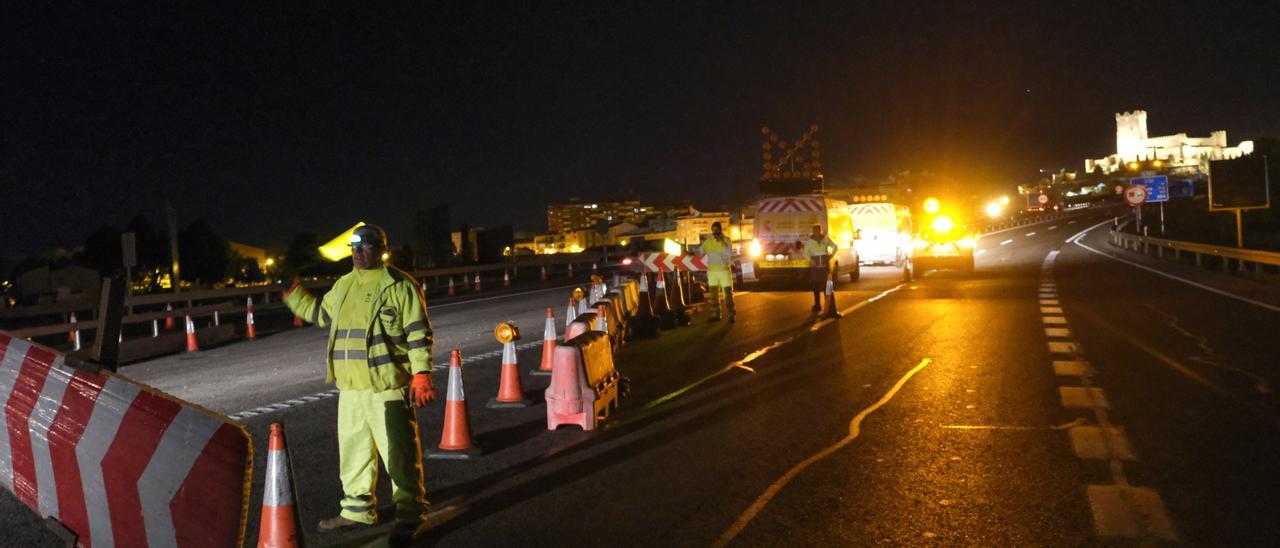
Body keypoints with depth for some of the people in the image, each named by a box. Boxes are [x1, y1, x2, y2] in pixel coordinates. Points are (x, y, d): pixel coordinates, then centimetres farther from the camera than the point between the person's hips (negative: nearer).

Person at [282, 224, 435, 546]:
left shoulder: (400, 286, -7)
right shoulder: (343, 286, 14)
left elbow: (419, 333, -9)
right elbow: (322, 314, 32)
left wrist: (422, 374, -15)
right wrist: (293, 295, 29)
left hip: (388, 388, -7)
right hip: (350, 389, 7)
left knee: (398, 455, -3)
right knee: (353, 452, 16)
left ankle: (411, 516, 7)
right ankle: (357, 510, 31)